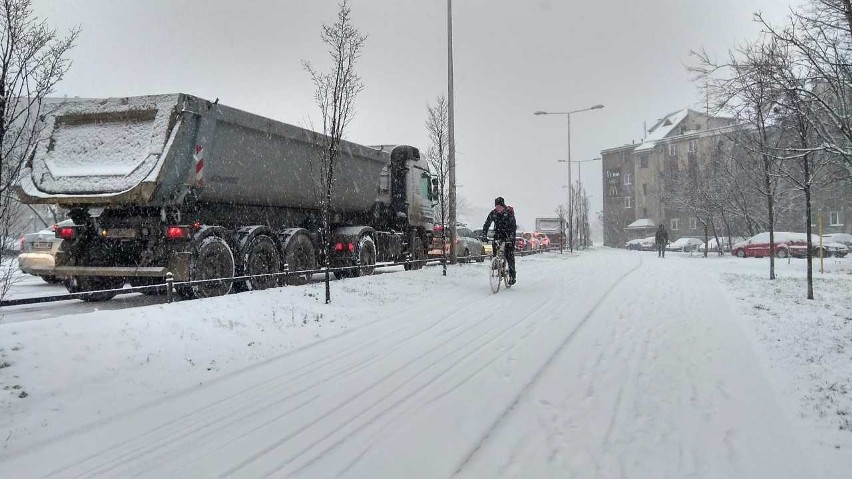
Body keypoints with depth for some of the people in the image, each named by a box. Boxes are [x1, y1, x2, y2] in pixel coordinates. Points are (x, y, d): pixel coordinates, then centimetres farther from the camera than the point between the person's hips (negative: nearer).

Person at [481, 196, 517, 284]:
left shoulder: (509, 212, -17)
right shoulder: (493, 213, -7)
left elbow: (513, 226, -23)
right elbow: (486, 225, -5)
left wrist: (511, 237, -36)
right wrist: (484, 236, -19)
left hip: (509, 236, -3)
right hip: (498, 235, 4)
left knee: (509, 256, -9)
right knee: (495, 254, -12)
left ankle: (512, 276, -1)